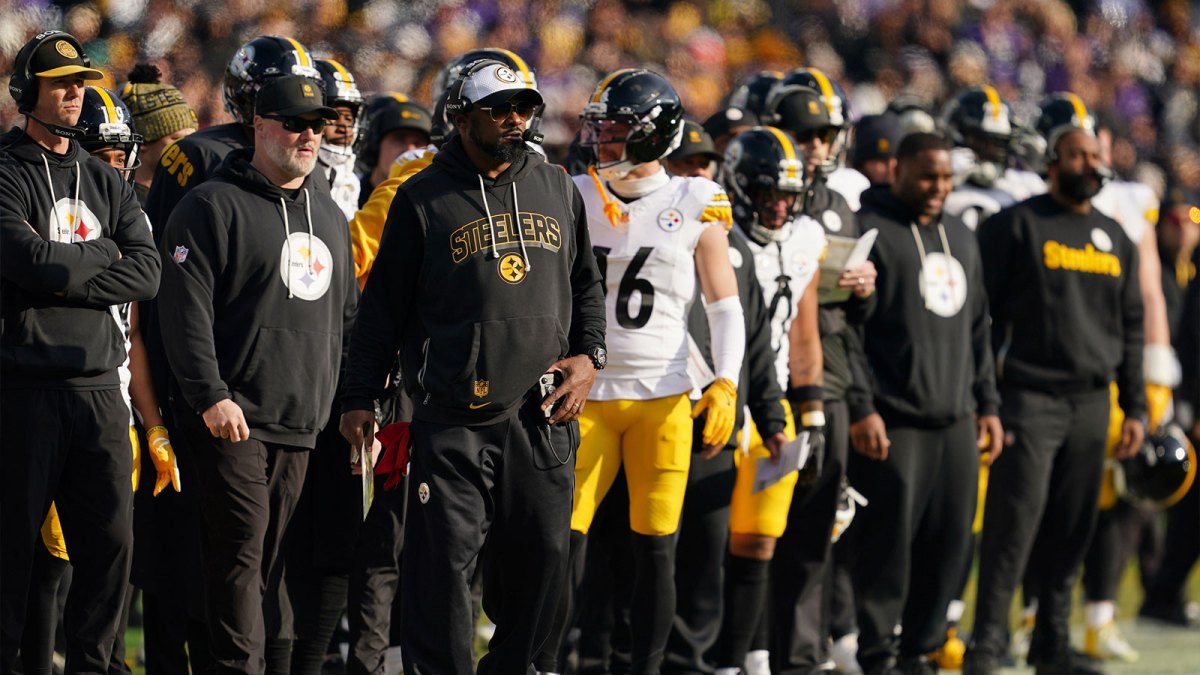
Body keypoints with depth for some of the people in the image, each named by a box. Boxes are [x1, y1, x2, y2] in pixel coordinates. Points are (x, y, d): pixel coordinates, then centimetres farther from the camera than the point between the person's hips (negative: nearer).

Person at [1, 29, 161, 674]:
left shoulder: (107, 183, 16)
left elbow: (146, 274, 3)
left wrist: (69, 280, -10)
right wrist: (103, 253, -2)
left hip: (97, 386, 5)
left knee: (110, 543, 4)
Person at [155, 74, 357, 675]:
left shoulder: (329, 216, 19)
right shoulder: (213, 206, -4)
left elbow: (346, 318, 26)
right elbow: (185, 309, -11)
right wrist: (210, 395, -19)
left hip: (302, 422, 6)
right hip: (232, 418, -6)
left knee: (276, 554, 8)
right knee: (242, 548, -11)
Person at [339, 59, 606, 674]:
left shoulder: (556, 190, 12)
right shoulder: (423, 200, 1)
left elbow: (585, 283, 22)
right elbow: (384, 305, 5)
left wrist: (588, 355, 7)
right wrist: (360, 397, 2)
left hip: (543, 416, 4)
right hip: (453, 420, -4)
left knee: (540, 557, 6)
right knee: (444, 561, -8)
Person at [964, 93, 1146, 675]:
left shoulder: (1114, 238, 15)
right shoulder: (1017, 226, -2)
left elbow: (1130, 328, 18)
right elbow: (984, 315, -5)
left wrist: (1135, 408, 14)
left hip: (1091, 403, 5)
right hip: (1030, 400, -5)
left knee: (1070, 530, 8)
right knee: (1014, 525, -9)